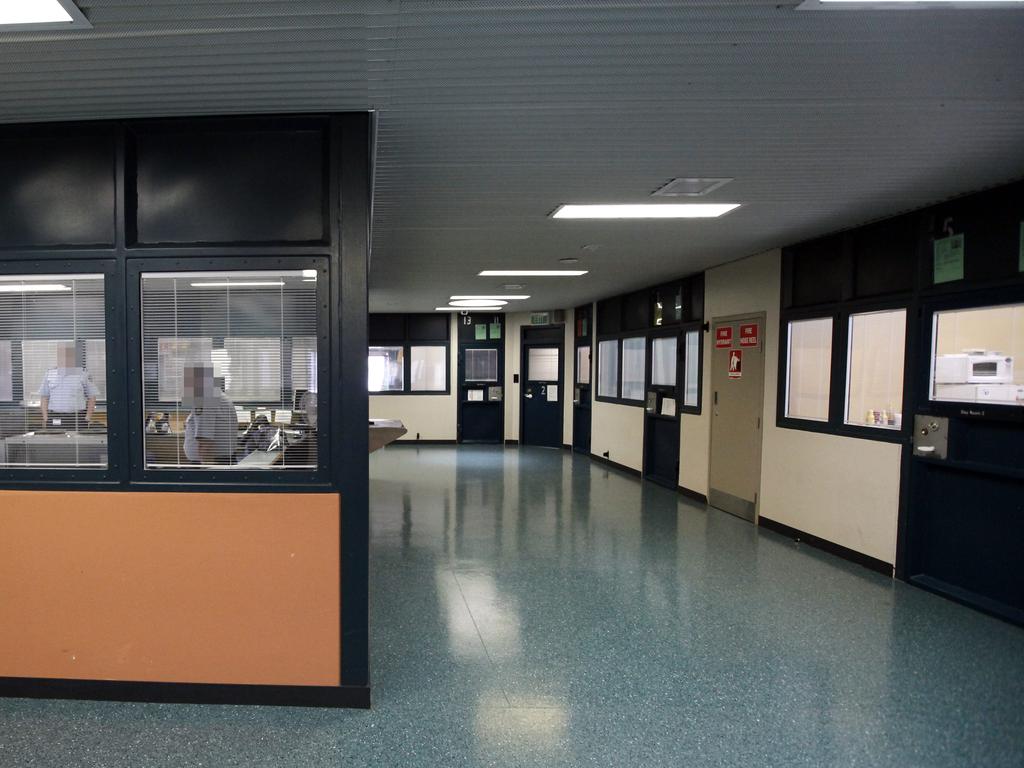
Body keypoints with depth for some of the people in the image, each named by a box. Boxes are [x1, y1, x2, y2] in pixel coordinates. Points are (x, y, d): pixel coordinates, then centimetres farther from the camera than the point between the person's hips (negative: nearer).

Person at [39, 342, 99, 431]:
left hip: (77, 418, -2)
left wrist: (87, 418, -4)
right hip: (54, 419, 2)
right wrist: (45, 418, 4)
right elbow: (44, 397, 13)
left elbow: (92, 397, 4)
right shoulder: (49, 375, 11)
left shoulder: (83, 374, 3)